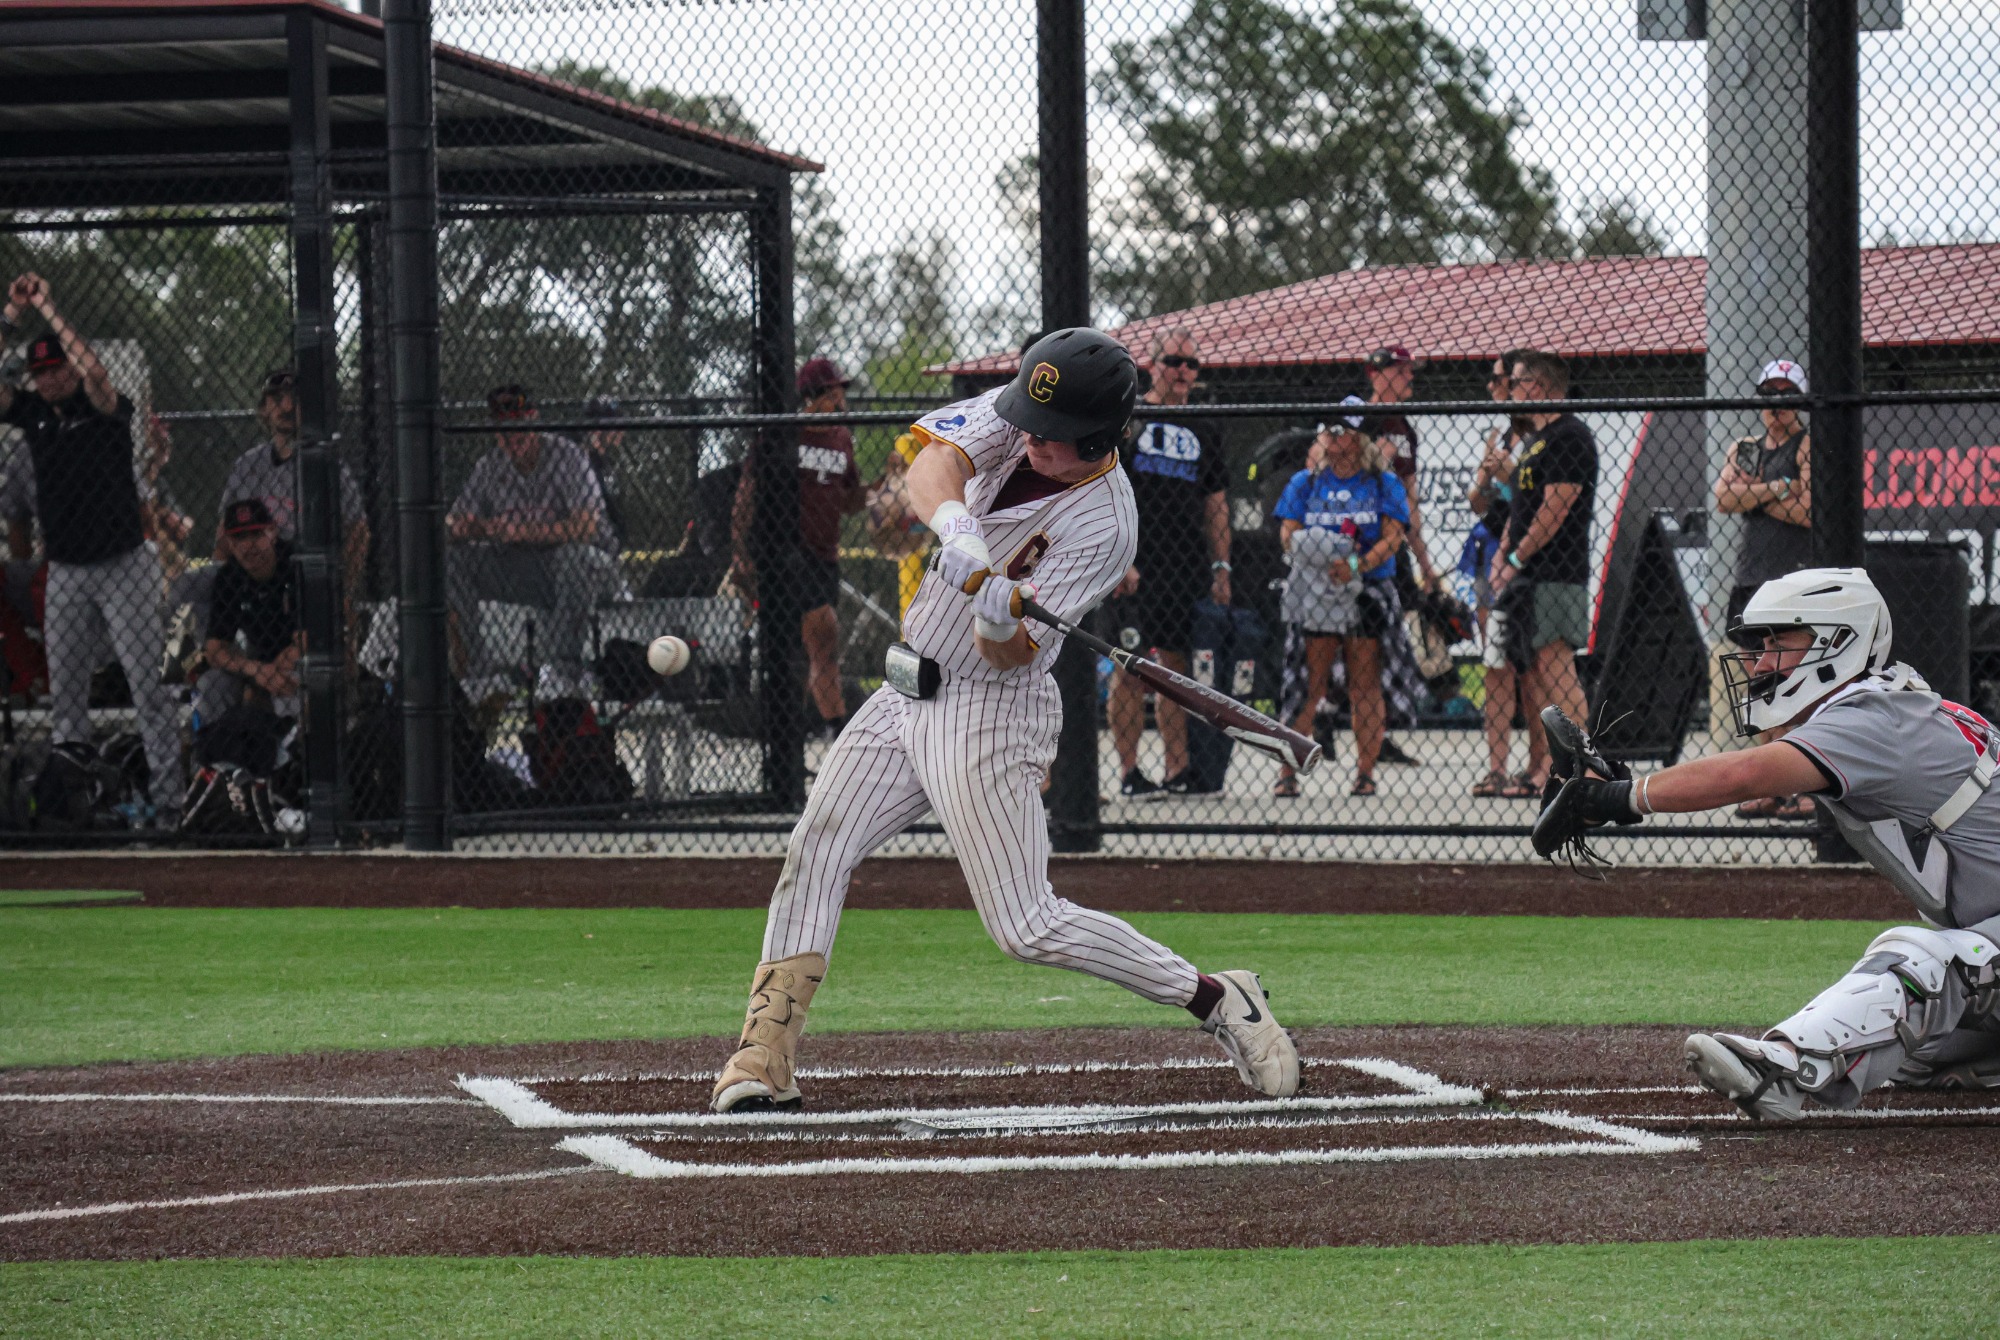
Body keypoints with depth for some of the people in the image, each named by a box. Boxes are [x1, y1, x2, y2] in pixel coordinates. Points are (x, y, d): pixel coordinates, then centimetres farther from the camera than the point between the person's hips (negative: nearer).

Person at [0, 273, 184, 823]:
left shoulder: (104, 408, -7)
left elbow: (94, 373, -27)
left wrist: (48, 309, -22)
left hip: (124, 567, -5)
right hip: (65, 573, 5)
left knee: (148, 685, -7)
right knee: (64, 690, 6)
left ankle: (168, 799, -8)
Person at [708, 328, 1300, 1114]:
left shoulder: (1104, 525, -21)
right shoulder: (1015, 416, -3)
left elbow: (1007, 656, -21)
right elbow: (933, 461, -23)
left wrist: (1001, 620, -44)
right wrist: (955, 526, -42)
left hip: (987, 709, -7)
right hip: (906, 692, 7)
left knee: (1028, 930, -10)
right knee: (814, 851, -3)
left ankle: (1218, 1000, 3)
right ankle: (765, 1059, -1)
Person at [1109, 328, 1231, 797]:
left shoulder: (1204, 431, 15)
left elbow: (1216, 505, 18)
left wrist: (1221, 568, 11)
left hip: (1188, 569, 5)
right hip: (1137, 568, -5)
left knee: (1177, 667, 7)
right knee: (1131, 669, -5)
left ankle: (1178, 769, 10)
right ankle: (1128, 771, -2)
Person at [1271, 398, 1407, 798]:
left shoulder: (1383, 483, 6)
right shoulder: (1305, 483, 12)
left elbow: (1393, 536, -4)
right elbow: (1288, 532, 5)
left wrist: (1358, 564, -20)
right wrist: (1320, 555, -17)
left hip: (1367, 592, -1)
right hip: (1312, 595, 1)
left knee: (1365, 687, 0)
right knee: (1307, 686, -5)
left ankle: (1365, 772, 5)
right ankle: (1288, 772, -3)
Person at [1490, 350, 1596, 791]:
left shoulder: (1568, 437, -11)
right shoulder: (1533, 439, 21)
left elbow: (1555, 508, -17)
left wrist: (1517, 560, -14)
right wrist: (1503, 555, 10)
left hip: (1555, 574, -10)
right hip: (1527, 577, 10)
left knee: (1555, 669, -13)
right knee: (1530, 671, 10)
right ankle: (1538, 767, 15)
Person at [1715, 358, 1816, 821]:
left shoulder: (1809, 447, 0)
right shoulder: (1743, 450, 18)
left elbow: (1809, 512, -12)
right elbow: (1725, 497, 0)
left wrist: (1754, 494, -4)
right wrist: (1779, 488, -9)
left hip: (1799, 576, -6)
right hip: (1753, 575, 6)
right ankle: (1769, 788, 8)